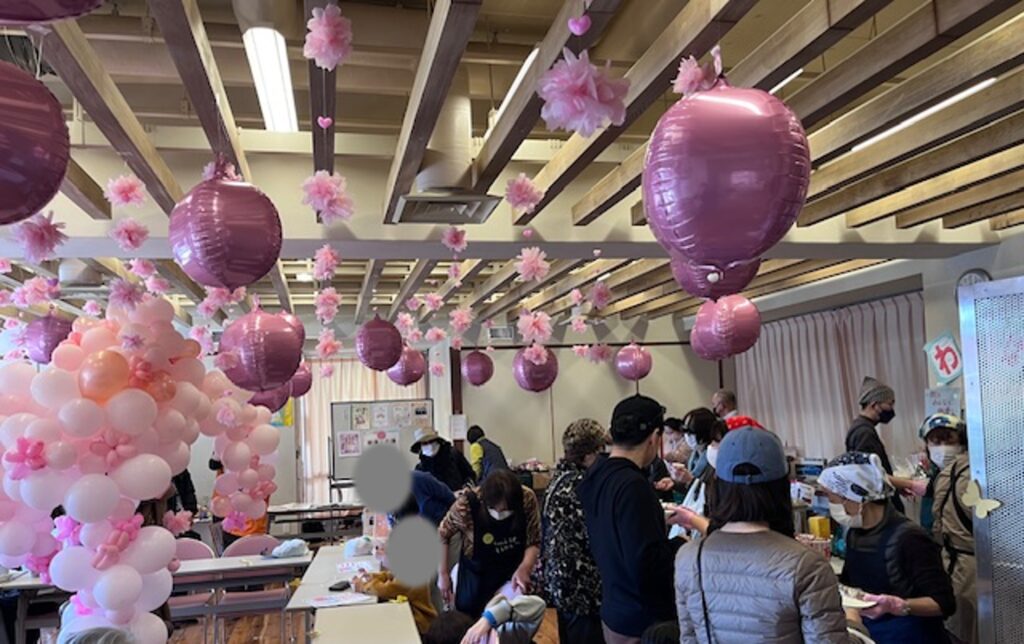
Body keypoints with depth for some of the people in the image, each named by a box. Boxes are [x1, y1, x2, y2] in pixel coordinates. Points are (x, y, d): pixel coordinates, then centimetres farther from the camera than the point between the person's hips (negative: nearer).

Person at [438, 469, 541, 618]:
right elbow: (442, 535, -15)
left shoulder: (527, 499, -31)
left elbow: (534, 542, -18)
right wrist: (443, 574, -11)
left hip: (514, 568, 1)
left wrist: (525, 568, -36)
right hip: (477, 571, -1)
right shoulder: (467, 504, -35)